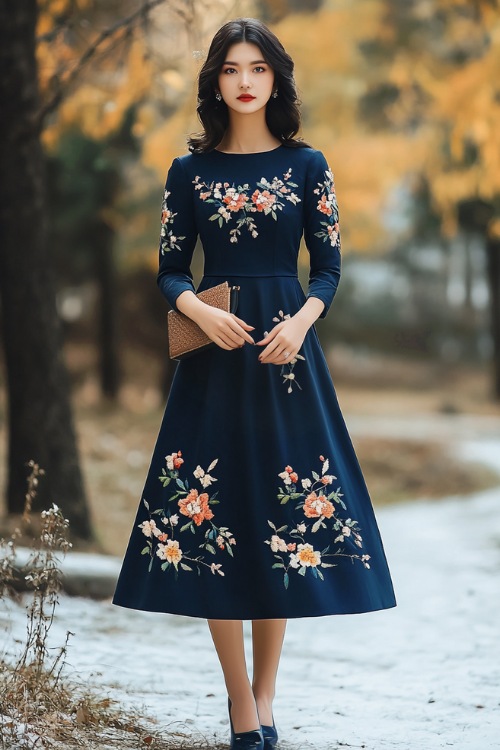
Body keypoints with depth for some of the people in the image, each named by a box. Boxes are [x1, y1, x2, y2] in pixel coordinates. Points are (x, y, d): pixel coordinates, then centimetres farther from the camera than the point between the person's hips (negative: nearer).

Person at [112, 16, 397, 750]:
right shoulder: (190, 170, 6)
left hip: (286, 347, 0)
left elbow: (328, 268, 4)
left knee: (284, 513, -1)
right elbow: (170, 271, 6)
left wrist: (300, 322, -14)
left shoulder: (306, 165, 5)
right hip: (213, 353, 0)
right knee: (212, 517, -4)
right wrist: (201, 311, -14)